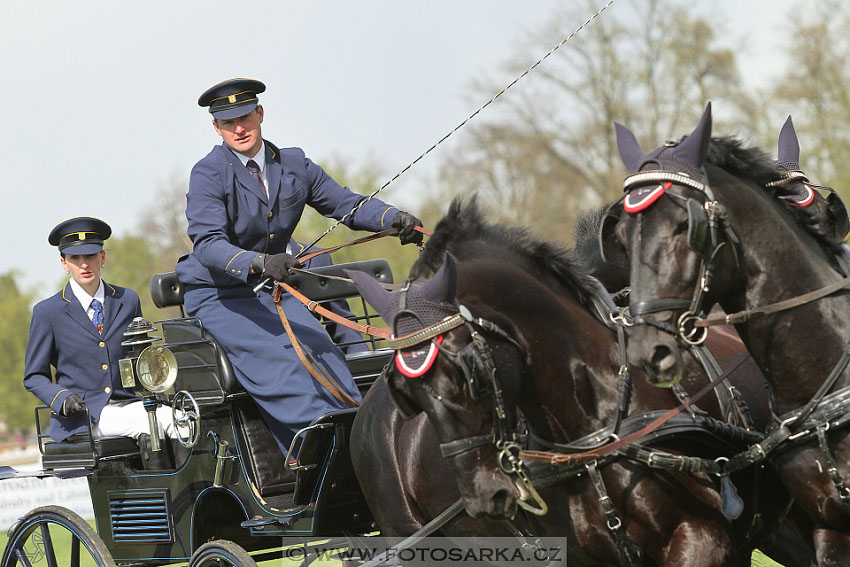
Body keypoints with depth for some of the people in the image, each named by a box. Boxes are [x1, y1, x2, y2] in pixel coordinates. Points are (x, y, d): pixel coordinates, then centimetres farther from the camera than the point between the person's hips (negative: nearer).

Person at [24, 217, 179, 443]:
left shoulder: (128, 300, 14)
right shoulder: (47, 312, 4)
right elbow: (34, 376, 7)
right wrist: (62, 399, -13)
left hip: (127, 403, 4)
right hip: (81, 415, -4)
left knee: (174, 418, -29)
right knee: (145, 424, -32)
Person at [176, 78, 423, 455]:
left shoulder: (293, 165, 6)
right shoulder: (208, 175, -12)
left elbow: (344, 203, 9)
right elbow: (207, 243, -25)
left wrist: (394, 219, -11)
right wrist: (258, 263, -43)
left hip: (270, 288, 5)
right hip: (217, 296, -5)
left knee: (320, 348, -18)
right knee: (276, 357, -27)